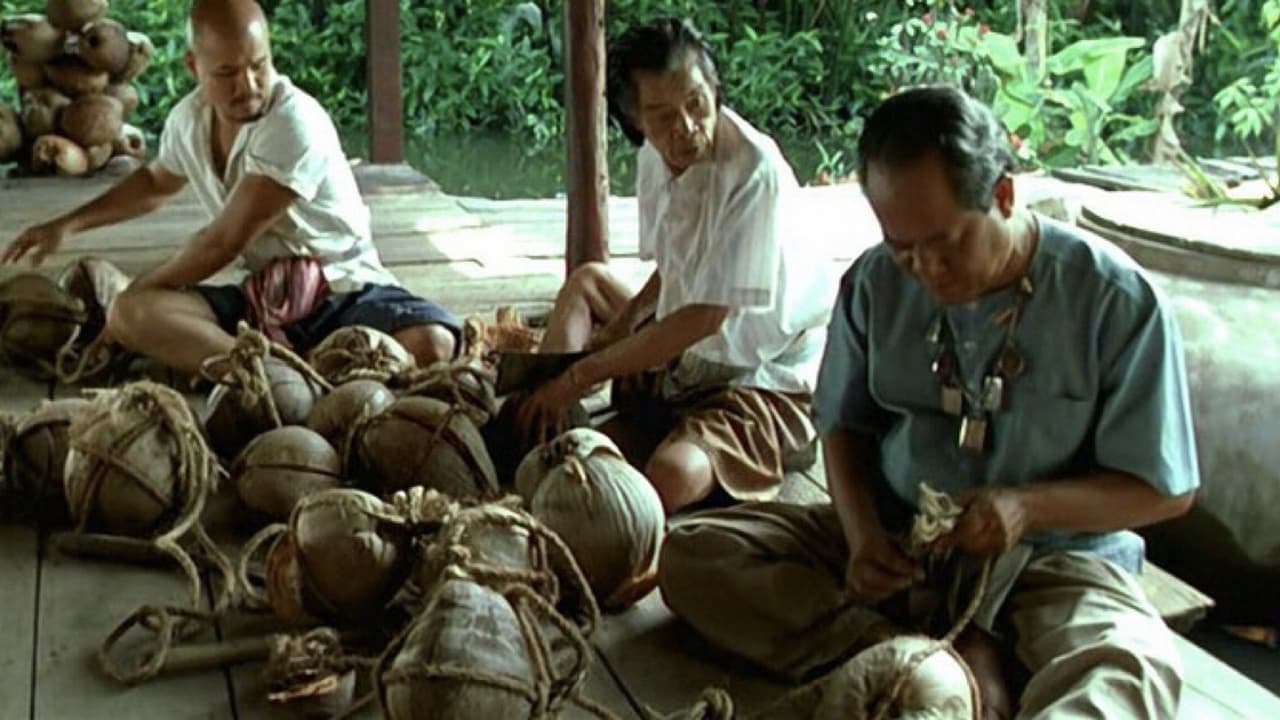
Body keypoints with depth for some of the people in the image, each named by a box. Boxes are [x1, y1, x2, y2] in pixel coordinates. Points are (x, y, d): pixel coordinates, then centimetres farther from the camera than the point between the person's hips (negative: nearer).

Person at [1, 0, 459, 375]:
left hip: (345, 292, -5)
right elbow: (155, 183, 30)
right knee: (129, 314, -21)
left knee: (432, 344, -36)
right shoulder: (189, 119, 3)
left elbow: (223, 243, -16)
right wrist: (68, 224, 25)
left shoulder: (294, 122, -20)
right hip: (264, 299, 6)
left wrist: (140, 289, -2)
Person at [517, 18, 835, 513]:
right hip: (685, 356, 8)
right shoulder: (656, 157, -3)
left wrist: (580, 375, -22)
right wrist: (623, 320, -6)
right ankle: (536, 433, -4)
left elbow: (705, 316, -26)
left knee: (669, 476, -34)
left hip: (765, 380, -8)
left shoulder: (753, 172, -26)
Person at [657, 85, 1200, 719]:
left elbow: (1163, 490, -5)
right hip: (895, 540, 5)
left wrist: (1027, 506, -23)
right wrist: (862, 533, -11)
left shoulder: (1116, 299, -12)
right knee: (690, 555, -17)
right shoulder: (875, 283, -4)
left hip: (1053, 557, -4)